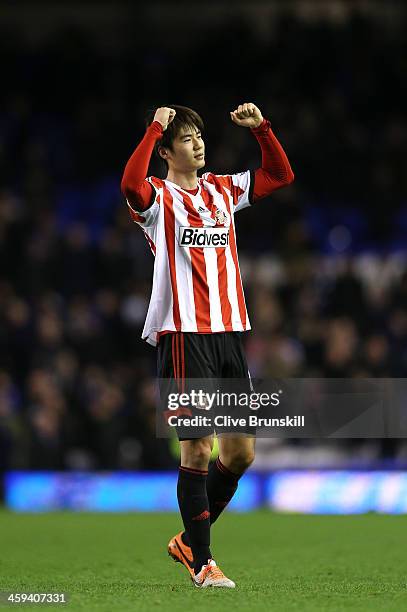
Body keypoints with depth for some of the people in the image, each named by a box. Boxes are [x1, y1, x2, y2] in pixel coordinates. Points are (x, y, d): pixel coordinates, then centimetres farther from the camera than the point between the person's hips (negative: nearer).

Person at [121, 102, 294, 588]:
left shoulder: (222, 190, 16)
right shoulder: (159, 197, -3)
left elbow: (280, 175, 23)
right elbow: (131, 186, -26)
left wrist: (260, 128, 9)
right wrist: (154, 128, -21)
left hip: (229, 334, 7)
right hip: (184, 337, -7)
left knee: (241, 451, 7)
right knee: (197, 451, -7)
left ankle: (188, 540, 24)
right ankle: (201, 563, 1)